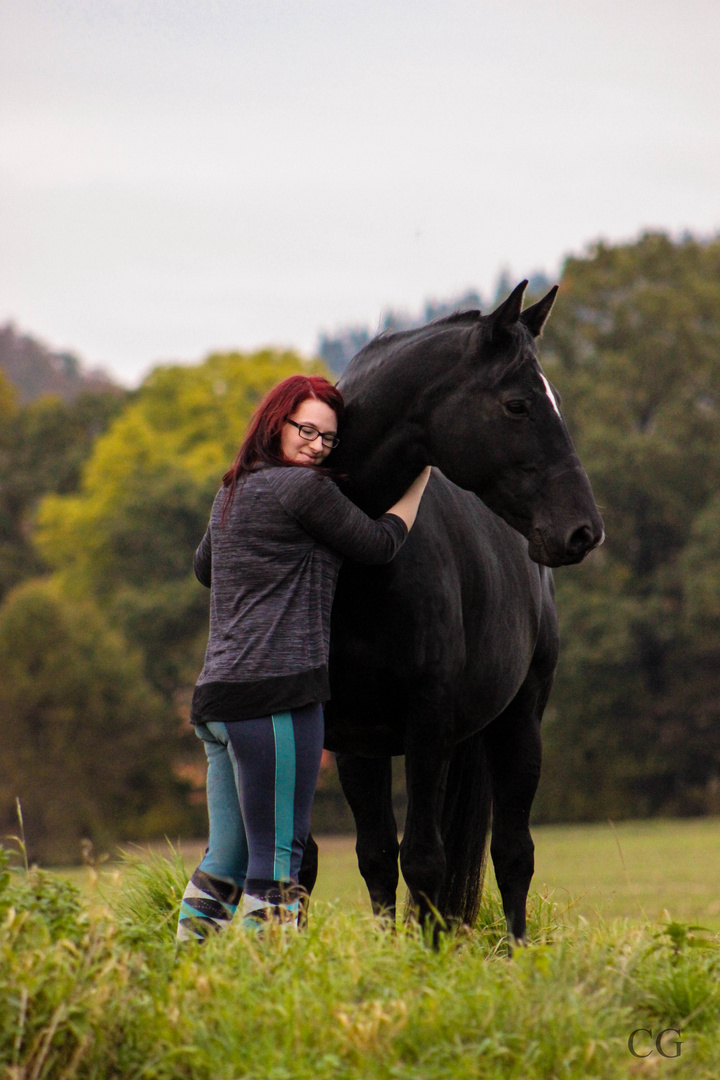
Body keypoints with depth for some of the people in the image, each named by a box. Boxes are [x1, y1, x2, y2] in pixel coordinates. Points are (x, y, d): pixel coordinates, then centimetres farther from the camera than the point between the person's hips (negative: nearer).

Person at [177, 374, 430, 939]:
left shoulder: (232, 493, 18)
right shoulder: (305, 488, -8)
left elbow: (204, 567, 36)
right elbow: (379, 544, 2)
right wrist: (418, 483, 17)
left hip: (217, 694, 9)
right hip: (276, 692, -9)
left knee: (226, 859, 12)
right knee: (277, 857, -8)